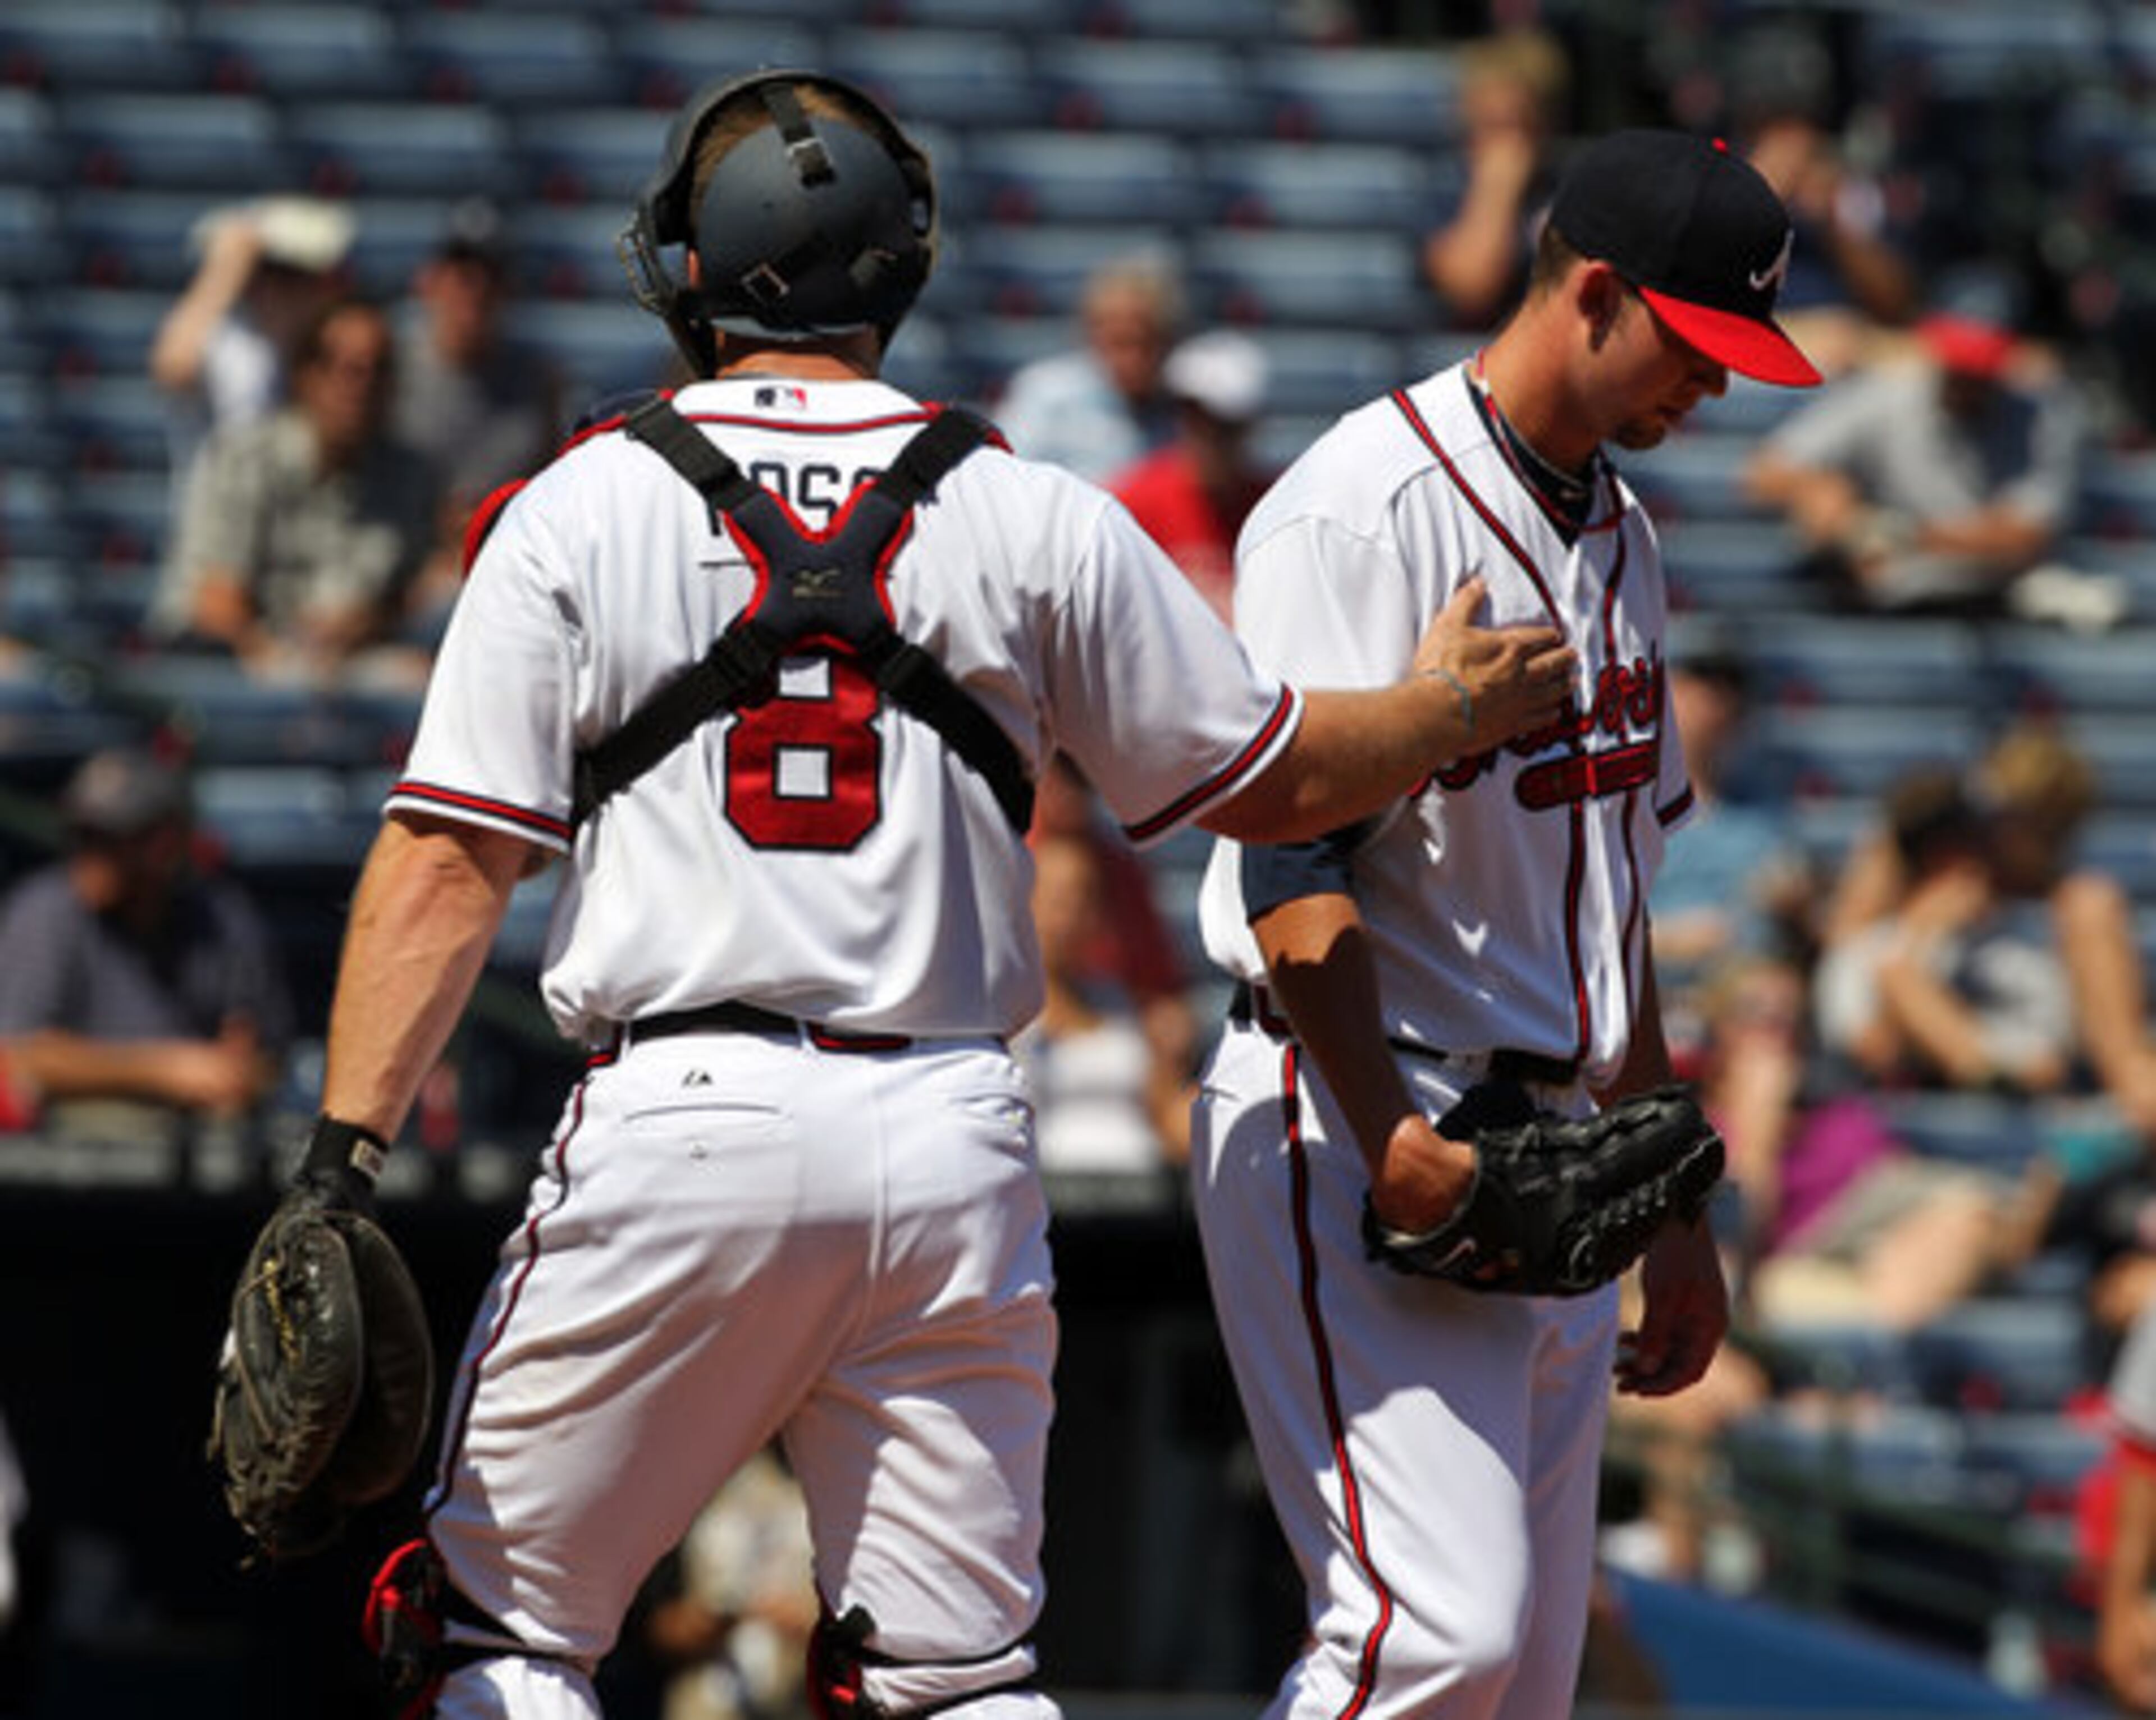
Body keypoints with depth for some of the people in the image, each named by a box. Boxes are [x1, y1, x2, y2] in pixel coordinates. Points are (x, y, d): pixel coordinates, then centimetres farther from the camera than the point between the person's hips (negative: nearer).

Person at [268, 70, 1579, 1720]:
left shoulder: (580, 510, 1)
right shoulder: (1035, 520, 5)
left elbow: (449, 860, -5)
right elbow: (1267, 779, 13)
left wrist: (344, 1158, -7)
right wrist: (1453, 706, 32)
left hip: (675, 1129, -2)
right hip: (952, 1148, 2)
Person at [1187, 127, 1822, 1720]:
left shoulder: (1619, 531, 17)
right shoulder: (1369, 504, -12)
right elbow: (1290, 856, -18)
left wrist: (1671, 1202, 22)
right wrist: (1391, 1143, -27)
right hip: (1346, 1127, -9)